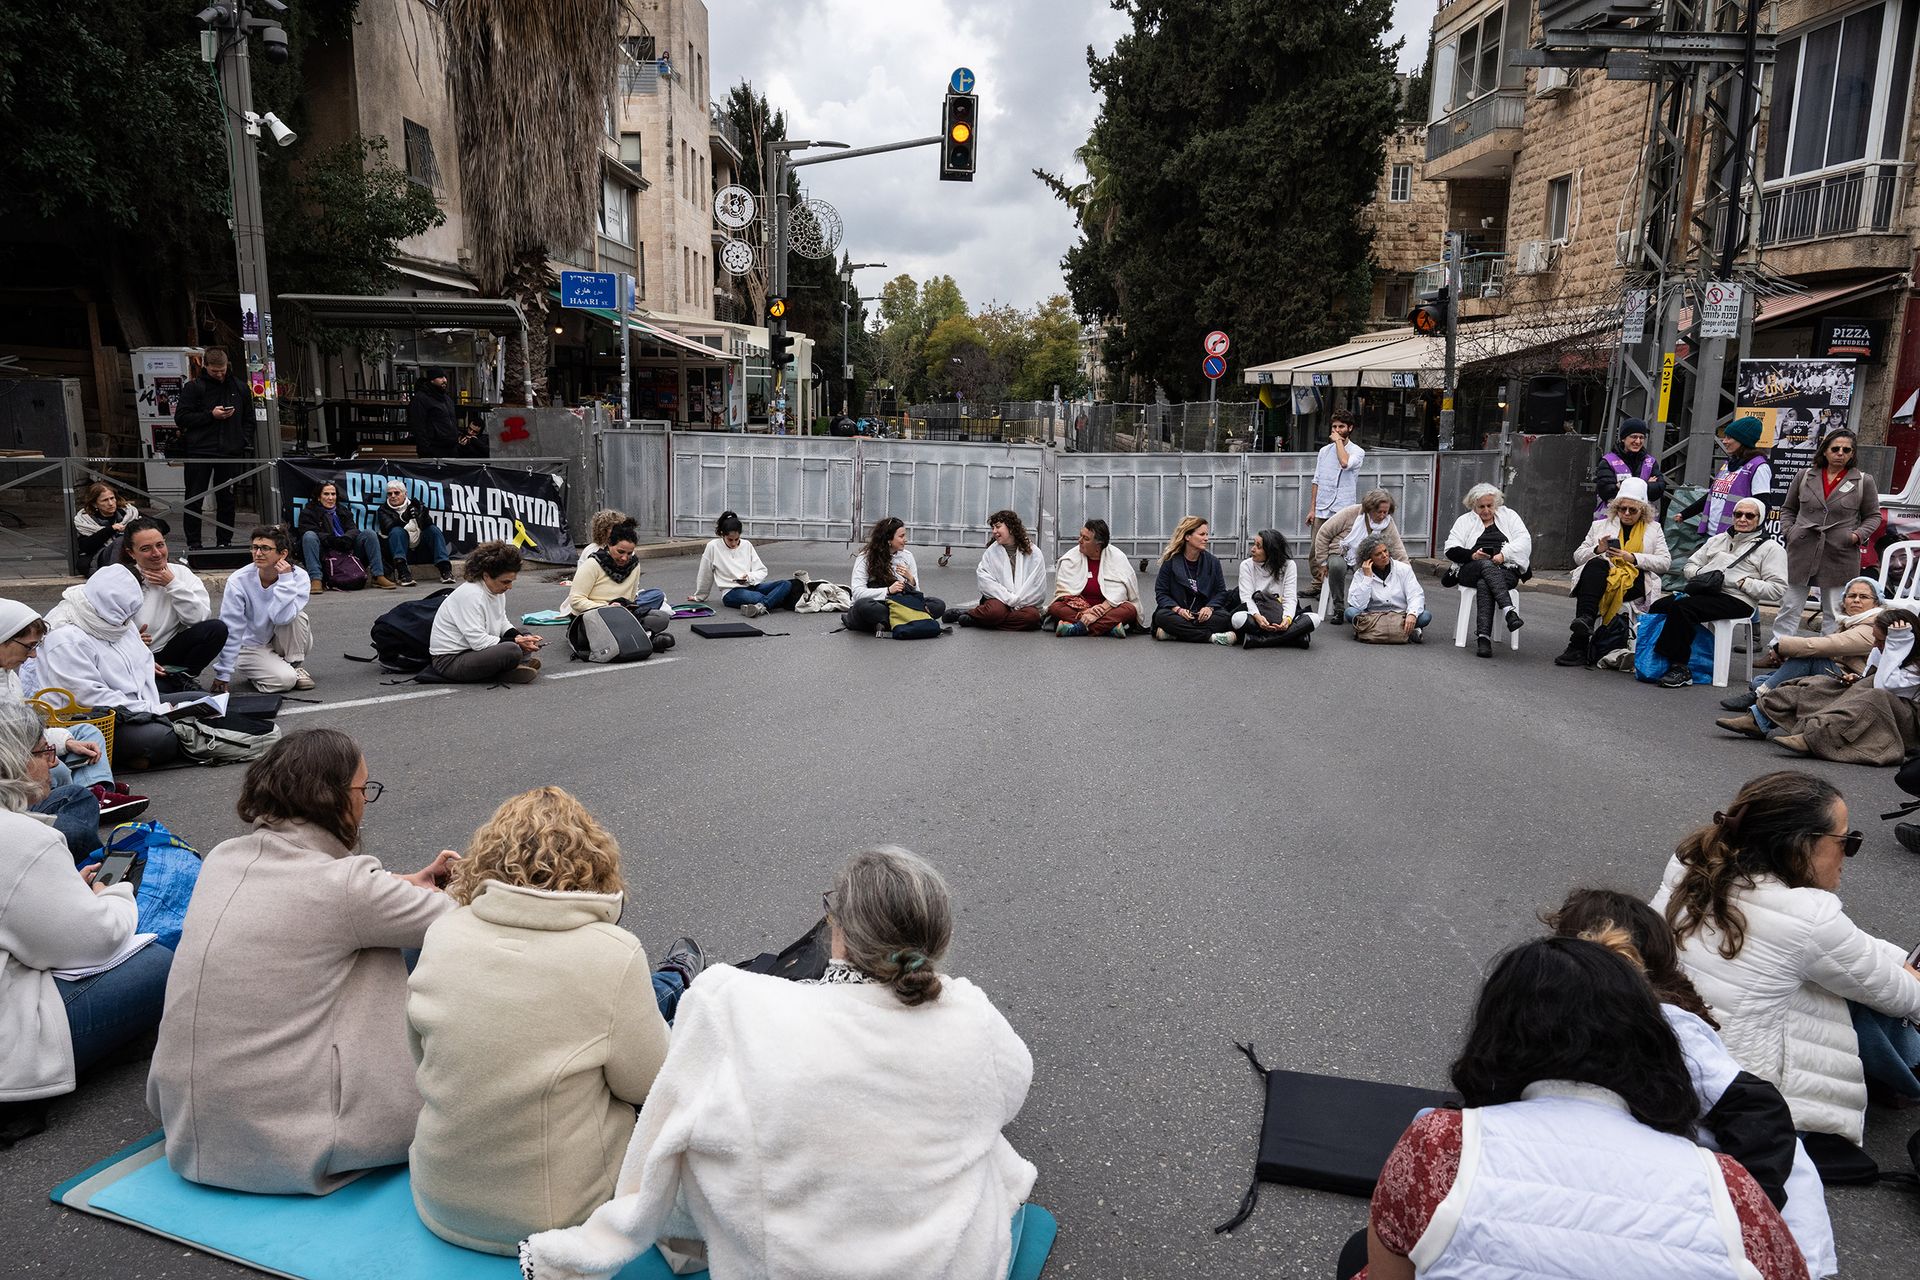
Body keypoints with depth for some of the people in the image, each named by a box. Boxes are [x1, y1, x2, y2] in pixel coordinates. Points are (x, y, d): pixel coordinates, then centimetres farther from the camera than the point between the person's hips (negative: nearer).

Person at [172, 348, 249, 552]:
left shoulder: (239, 387, 10)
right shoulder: (193, 387, 0)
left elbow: (249, 418, 16)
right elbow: (180, 418, -4)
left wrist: (244, 441, 2)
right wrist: (211, 415, -14)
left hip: (230, 452, 2)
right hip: (199, 452, -2)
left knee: (226, 500, 7)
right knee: (194, 500, 1)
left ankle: (224, 541, 16)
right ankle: (193, 543, 7)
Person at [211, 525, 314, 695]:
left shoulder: (298, 577, -17)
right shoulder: (238, 581, -19)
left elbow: (281, 617, -30)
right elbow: (230, 631, -16)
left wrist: (285, 579, -32)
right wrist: (223, 675, -15)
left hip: (281, 641, 2)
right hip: (251, 647, -2)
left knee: (296, 616, -30)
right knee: (284, 680, -28)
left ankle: (296, 667, -9)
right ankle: (254, 673, 6)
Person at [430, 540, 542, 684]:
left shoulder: (497, 590, 4)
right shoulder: (470, 595, -24)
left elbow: (502, 623, 14)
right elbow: (478, 641, -27)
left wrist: (521, 637, -6)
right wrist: (515, 642, -22)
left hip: (475, 648, 10)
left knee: (527, 635, 9)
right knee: (512, 651, -32)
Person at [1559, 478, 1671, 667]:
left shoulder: (1653, 529, 19)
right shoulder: (1601, 525, 23)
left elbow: (1665, 562, 8)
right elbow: (1578, 556, 18)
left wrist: (1633, 558, -7)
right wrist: (1597, 550, -4)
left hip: (1636, 581, -1)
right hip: (1601, 574, 1)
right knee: (1596, 564, -35)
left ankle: (1578, 645, -43)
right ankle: (1585, 620, -54)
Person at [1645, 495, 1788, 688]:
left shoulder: (1770, 548, 8)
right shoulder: (1718, 540, 27)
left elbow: (1777, 589, -3)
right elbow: (1689, 565, 25)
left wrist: (1741, 582, -10)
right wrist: (1699, 574, 3)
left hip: (1736, 600, -6)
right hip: (1702, 591, 7)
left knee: (1681, 607, -33)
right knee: (1658, 606, -21)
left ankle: (1680, 668, -30)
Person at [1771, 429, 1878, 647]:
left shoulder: (1864, 482, 4)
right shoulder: (1805, 476, 7)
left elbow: (1873, 515, 11)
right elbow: (1787, 509, 16)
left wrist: (1859, 535, -6)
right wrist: (1788, 531, 1)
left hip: (1840, 555, -1)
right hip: (1801, 552, 1)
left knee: (1834, 613, 5)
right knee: (1790, 607, 4)